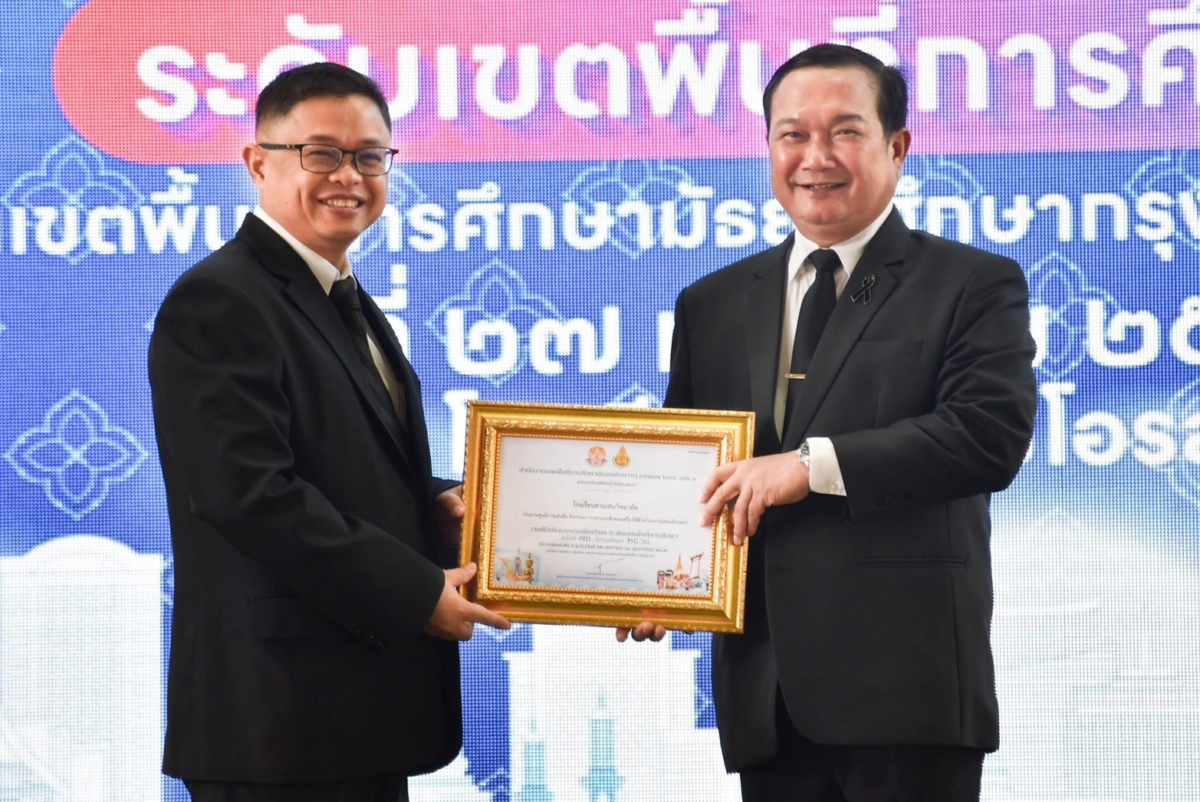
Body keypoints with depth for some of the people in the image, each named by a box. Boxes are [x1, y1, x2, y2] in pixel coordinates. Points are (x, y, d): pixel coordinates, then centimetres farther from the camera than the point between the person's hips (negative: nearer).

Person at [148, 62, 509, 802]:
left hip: (364, 711, 9)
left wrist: (436, 506, 4)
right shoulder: (218, 303, -12)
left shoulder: (347, 306, 19)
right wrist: (417, 594, -17)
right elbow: (252, 494, -21)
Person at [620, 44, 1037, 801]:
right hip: (766, 689, 4)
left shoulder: (977, 285, 2)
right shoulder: (713, 304, 17)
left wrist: (815, 465, -18)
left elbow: (993, 432, -12)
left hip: (906, 686, -4)